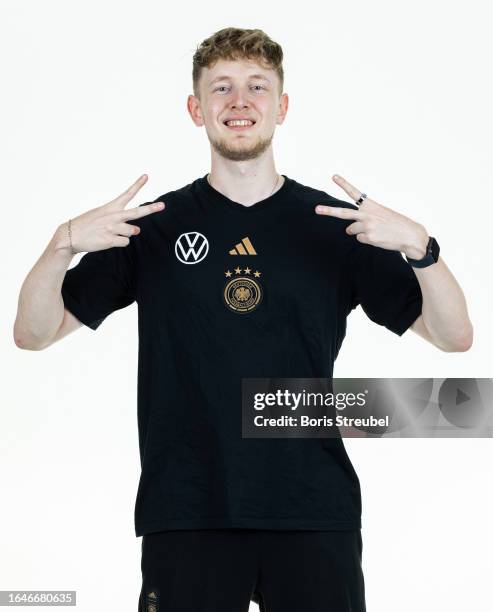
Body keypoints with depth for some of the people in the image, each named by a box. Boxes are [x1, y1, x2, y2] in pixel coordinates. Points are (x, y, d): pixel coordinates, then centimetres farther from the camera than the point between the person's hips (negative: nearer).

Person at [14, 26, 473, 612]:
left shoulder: (338, 226, 6)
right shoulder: (154, 228, 6)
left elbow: (454, 336, 2)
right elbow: (33, 332, 4)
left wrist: (418, 245, -16)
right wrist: (65, 242, -14)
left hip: (314, 512, 1)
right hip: (186, 514, 0)